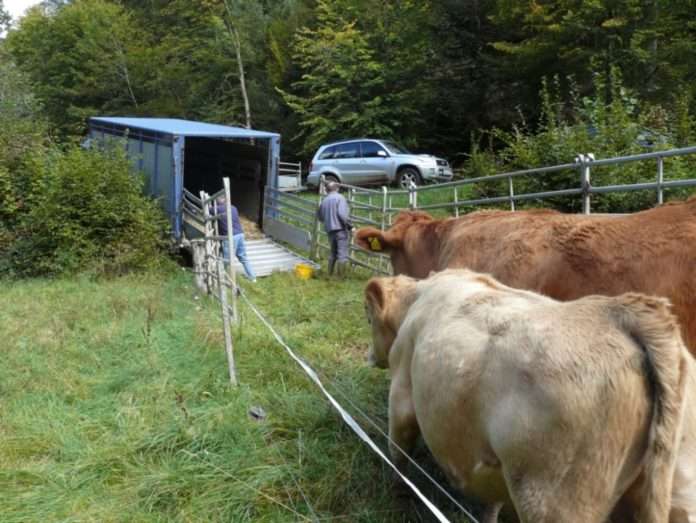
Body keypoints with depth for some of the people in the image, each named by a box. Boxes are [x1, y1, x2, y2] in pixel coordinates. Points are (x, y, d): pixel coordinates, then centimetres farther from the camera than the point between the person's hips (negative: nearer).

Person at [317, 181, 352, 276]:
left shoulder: (324, 201, 12)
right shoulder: (339, 198, -5)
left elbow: (319, 215, 21)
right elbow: (342, 214, -17)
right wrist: (350, 226, -12)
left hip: (330, 230, 6)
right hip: (340, 229, -6)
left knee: (333, 253, 19)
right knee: (342, 253, -3)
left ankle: (330, 274, 22)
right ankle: (341, 276, -5)